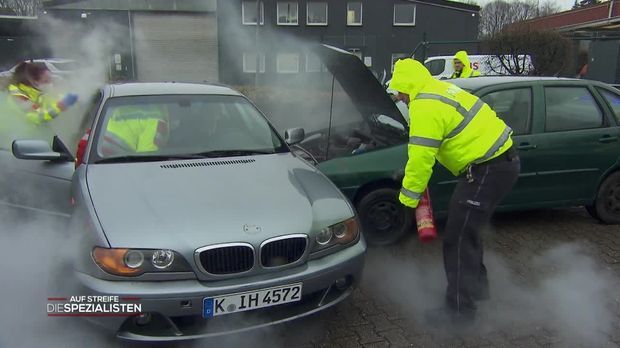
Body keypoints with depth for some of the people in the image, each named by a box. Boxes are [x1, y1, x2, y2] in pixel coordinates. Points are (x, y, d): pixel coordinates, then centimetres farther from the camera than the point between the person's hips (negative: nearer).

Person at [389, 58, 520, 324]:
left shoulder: (425, 106, -17)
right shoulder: (439, 90, 16)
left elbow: (421, 157, -21)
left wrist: (408, 196, -10)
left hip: (490, 169, -11)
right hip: (502, 159, 11)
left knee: (458, 237, -3)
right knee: (467, 229, 23)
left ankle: (459, 307, 8)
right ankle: (476, 285, 40)